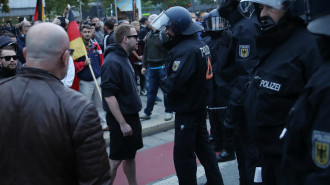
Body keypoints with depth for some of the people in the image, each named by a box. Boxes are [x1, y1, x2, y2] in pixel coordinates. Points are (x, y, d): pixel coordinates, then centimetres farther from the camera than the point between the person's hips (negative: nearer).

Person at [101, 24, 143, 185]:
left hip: (132, 115, 9)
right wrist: (122, 123, -24)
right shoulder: (112, 62, -20)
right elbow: (109, 96, -25)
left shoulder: (124, 58, 10)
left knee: (130, 154, 18)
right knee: (115, 159, 0)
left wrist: (132, 119, 17)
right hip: (121, 118, -9)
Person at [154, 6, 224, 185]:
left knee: (183, 155, 2)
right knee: (203, 145, 22)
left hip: (186, 111, -10)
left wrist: (163, 82, -8)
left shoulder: (184, 50, -24)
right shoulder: (200, 43, 6)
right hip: (200, 106, 10)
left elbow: (174, 85, -29)